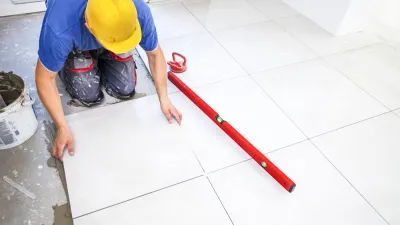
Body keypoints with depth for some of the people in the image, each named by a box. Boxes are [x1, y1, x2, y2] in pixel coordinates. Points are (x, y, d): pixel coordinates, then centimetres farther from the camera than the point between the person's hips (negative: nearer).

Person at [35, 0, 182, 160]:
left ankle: (100, 61, 20)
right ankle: (66, 64, 18)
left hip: (109, 31, 2)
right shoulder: (59, 29, -44)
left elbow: (155, 53, -19)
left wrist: (164, 99, -21)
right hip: (75, 43, -2)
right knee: (89, 96, -11)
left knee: (125, 90, -7)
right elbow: (45, 78, -29)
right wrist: (63, 128, -29)